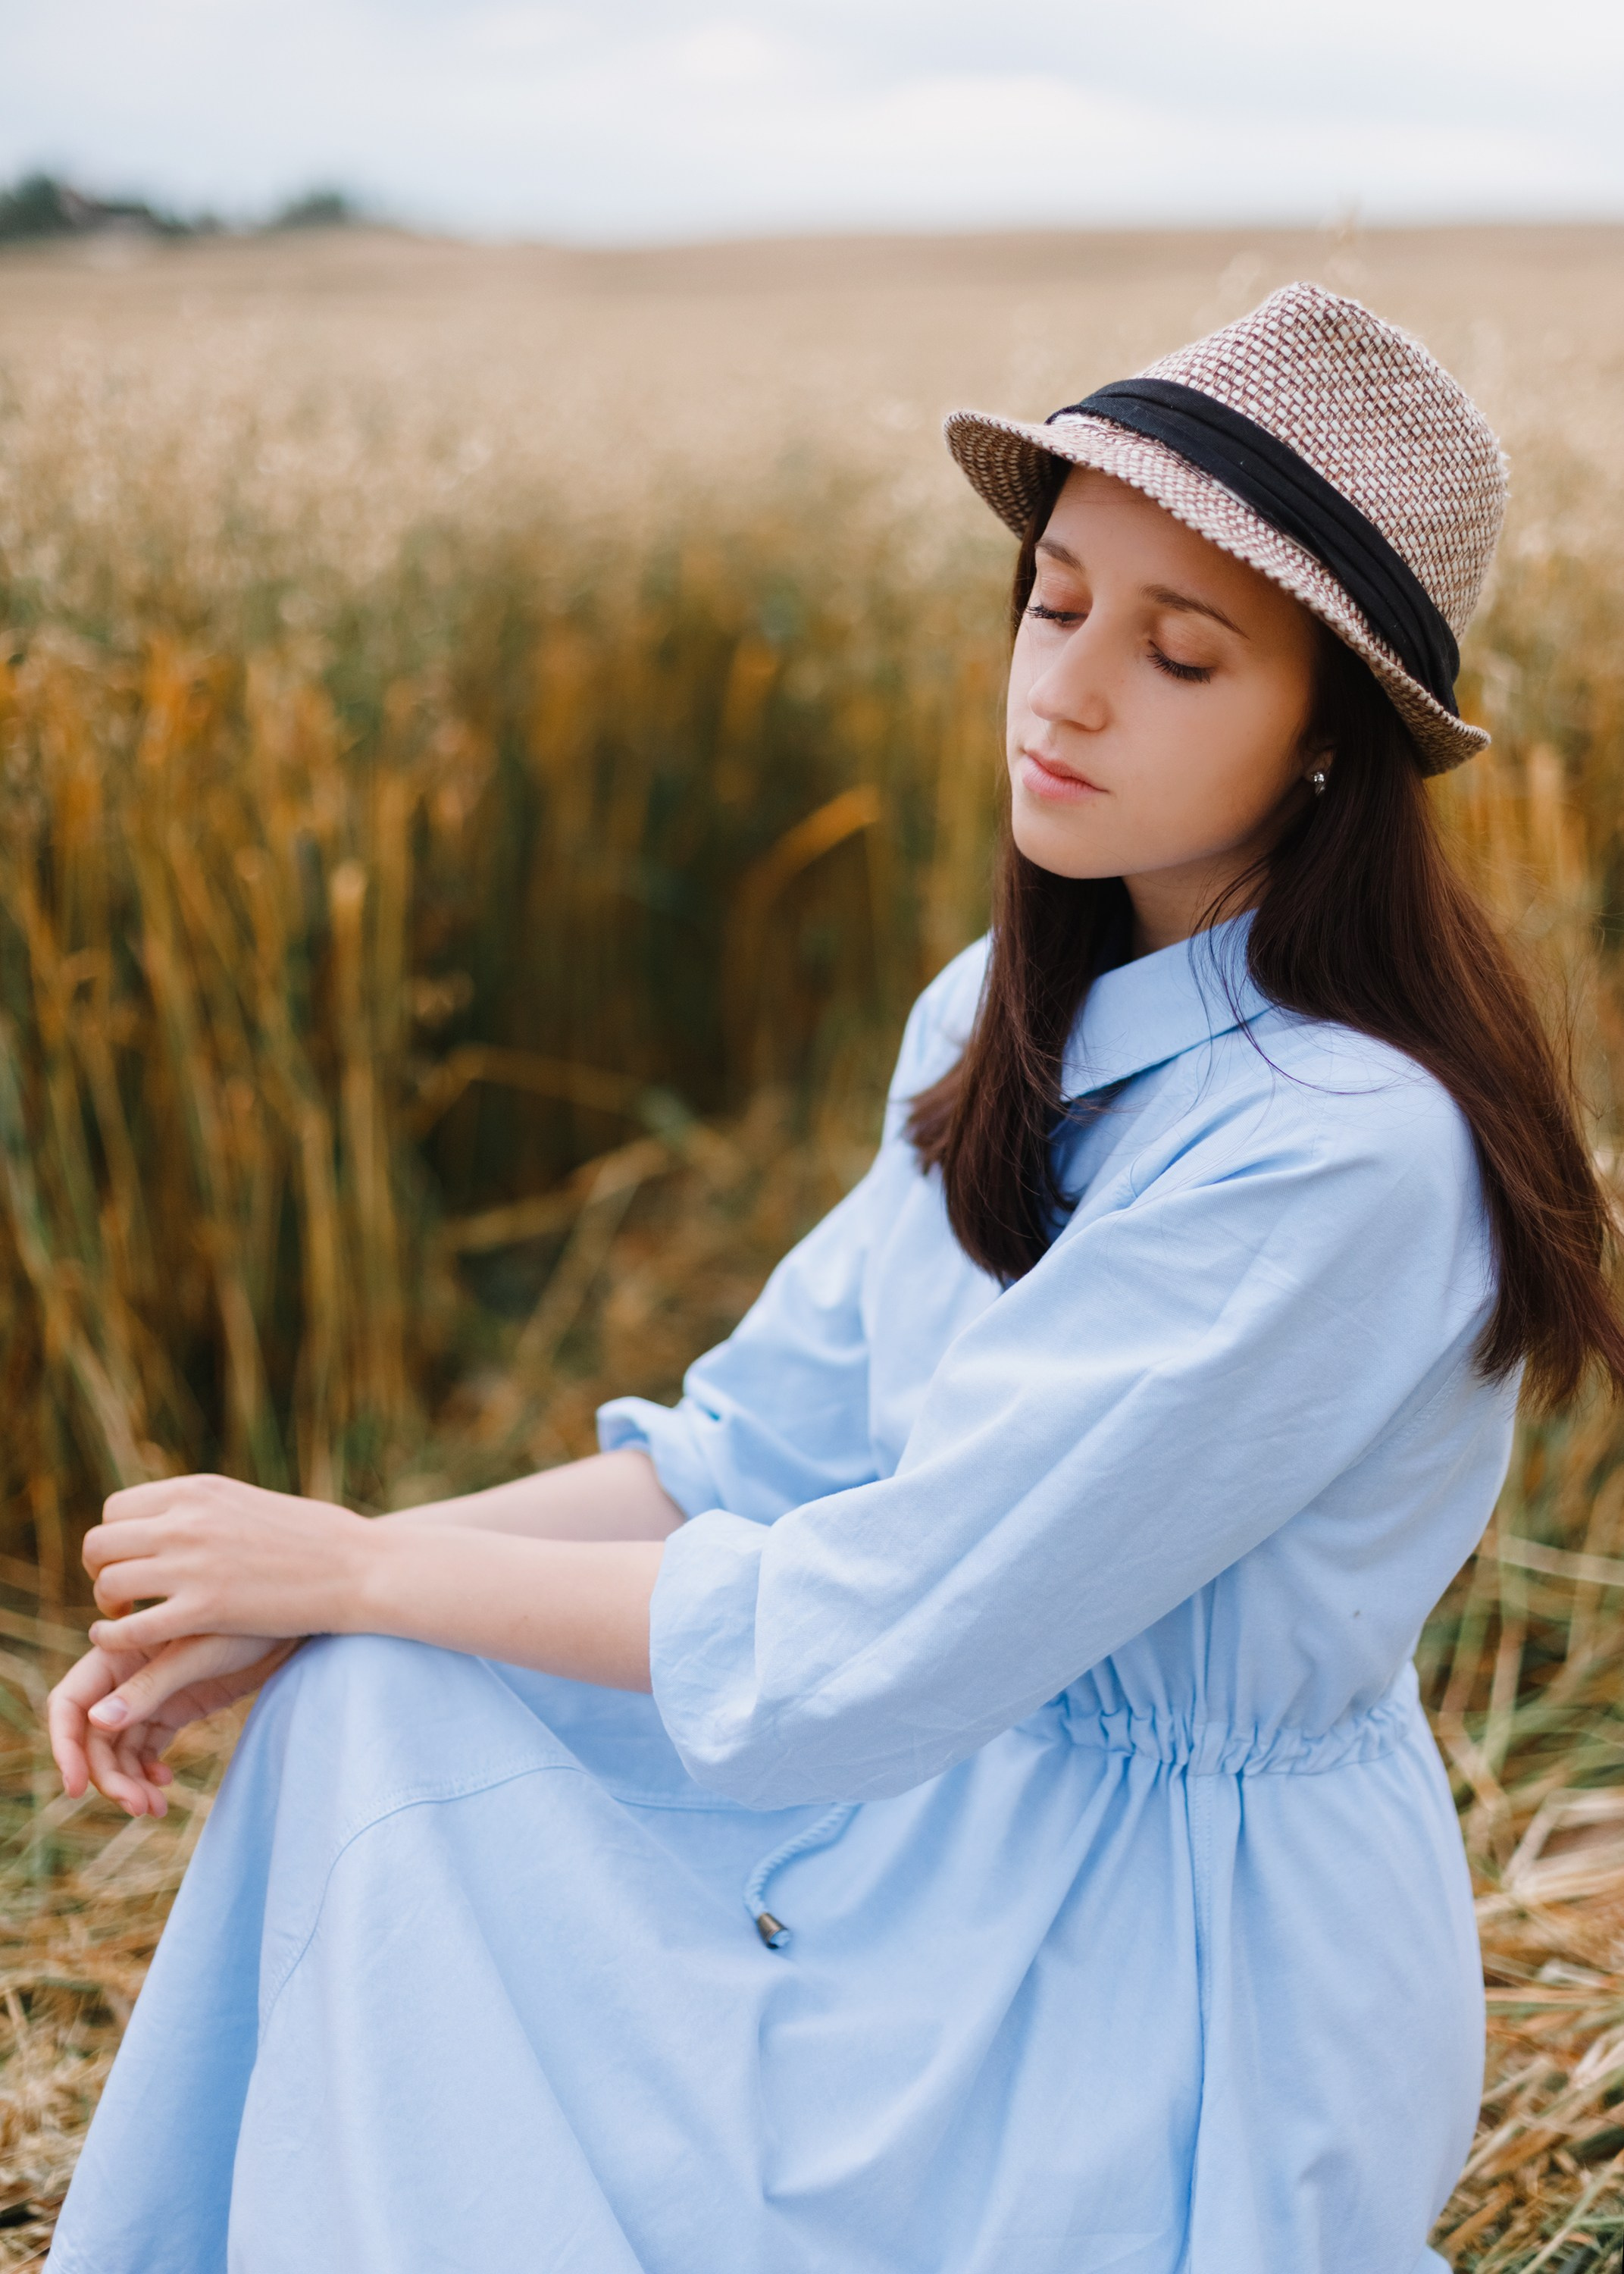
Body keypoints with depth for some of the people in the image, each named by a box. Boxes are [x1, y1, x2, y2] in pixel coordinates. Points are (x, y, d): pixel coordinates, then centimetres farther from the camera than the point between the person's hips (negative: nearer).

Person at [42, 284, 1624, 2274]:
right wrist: (276, 1602, -9)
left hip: (1182, 1971, -7)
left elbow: (878, 1629, -25)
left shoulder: (1343, 1151, -26)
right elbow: (763, 1442, 2)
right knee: (381, 1710, -6)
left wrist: (352, 1570, -15)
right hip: (955, 1797, 7)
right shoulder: (1006, 1022, 1)